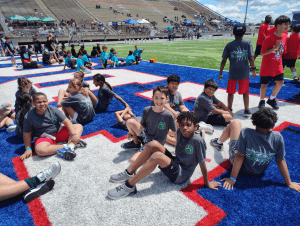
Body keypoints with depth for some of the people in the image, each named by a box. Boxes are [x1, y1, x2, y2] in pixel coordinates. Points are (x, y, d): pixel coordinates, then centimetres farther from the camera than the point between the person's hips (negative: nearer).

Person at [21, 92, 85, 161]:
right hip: (43, 137, -2)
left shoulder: (53, 109, -11)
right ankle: (66, 146, -26)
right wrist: (28, 149, -5)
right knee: (40, 150, -37)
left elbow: (66, 122, -13)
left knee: (79, 126, -12)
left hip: (58, 131, 3)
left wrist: (74, 135, -24)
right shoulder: (29, 117, -13)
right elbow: (27, 133, -3)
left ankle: (71, 145, -34)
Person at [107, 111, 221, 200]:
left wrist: (207, 183, -7)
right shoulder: (179, 132, -4)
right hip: (175, 163, 7)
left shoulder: (198, 141, -23)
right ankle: (129, 173, -4)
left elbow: (202, 164, -16)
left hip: (181, 175, -7)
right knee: (154, 144, -13)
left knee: (157, 156, -31)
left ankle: (129, 186, -20)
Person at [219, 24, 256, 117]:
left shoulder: (229, 45, -3)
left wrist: (221, 73, 3)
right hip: (244, 72, 1)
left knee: (231, 92, 13)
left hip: (232, 73, 0)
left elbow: (224, 61, -4)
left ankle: (229, 110, 23)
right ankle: (247, 111, 22)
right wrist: (253, 69, 8)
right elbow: (251, 58, -5)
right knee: (245, 92, 14)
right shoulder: (248, 43, -2)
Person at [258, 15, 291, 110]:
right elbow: (262, 53, -19)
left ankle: (272, 99, 18)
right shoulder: (269, 38, -18)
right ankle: (262, 101, 22)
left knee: (280, 82, -2)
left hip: (278, 65, 6)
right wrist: (275, 48, -27)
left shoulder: (285, 37, 2)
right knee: (264, 84, 2)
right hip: (267, 66, -5)